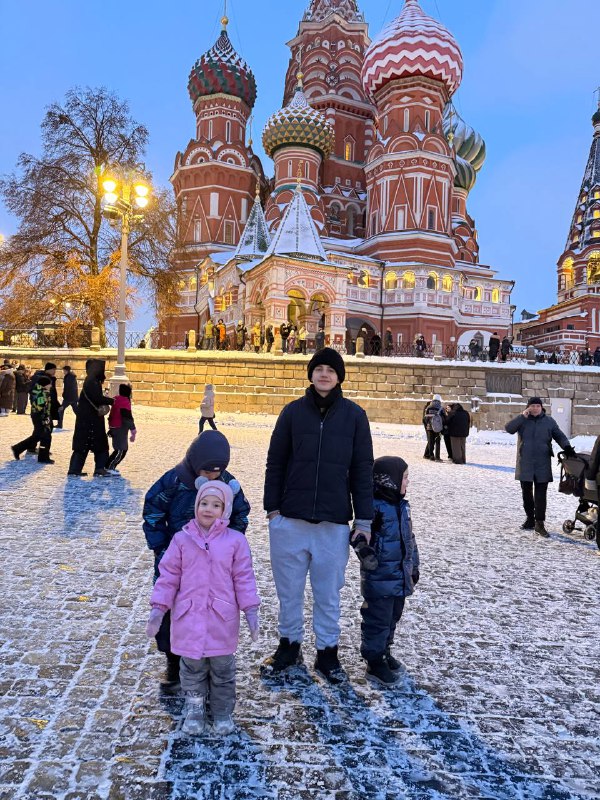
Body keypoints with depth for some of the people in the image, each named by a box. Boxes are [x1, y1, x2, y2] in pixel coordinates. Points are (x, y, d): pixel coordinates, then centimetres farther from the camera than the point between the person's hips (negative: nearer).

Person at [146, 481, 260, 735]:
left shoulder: (235, 541, -4)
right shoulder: (182, 539, -2)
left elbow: (243, 578, -2)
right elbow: (168, 576, 1)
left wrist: (251, 611, -6)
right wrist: (158, 608, -2)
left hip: (222, 618, -1)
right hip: (189, 616, 1)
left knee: (223, 669, 12)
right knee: (192, 668, 13)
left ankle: (223, 712, 33)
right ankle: (194, 712, 34)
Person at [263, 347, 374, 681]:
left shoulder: (354, 415, 0)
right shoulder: (293, 411, 1)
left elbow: (363, 469, 2)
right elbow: (275, 463, 5)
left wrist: (364, 520, 0)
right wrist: (272, 508, 1)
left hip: (334, 522, -1)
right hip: (290, 519, 1)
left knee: (329, 592, 11)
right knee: (289, 589, 14)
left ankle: (328, 650, 30)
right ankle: (289, 646, 34)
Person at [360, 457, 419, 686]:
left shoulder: (402, 506, 7)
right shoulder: (375, 508, -20)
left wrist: (414, 566, 19)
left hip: (400, 578, 8)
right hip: (380, 578, -8)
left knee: (392, 618, 21)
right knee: (378, 620, 3)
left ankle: (384, 651, 39)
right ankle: (374, 662, 17)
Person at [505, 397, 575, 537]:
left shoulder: (549, 421, 4)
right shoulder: (522, 420, 3)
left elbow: (560, 436, 7)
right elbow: (508, 428, -10)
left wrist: (567, 447, -12)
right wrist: (522, 416, -16)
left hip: (542, 465, -1)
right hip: (525, 464, 1)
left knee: (540, 494, -3)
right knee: (526, 492, 11)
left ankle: (539, 523, 0)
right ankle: (530, 518, 26)